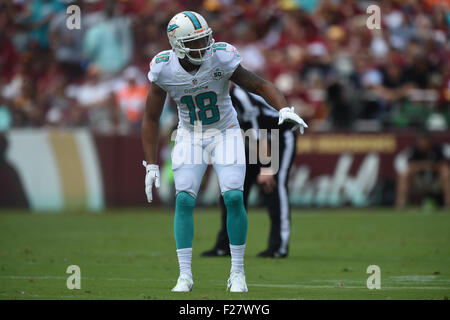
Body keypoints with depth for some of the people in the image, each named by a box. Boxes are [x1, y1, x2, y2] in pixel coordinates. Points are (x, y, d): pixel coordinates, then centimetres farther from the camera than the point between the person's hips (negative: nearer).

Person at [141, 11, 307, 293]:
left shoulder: (221, 59, -23)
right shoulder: (164, 69, -17)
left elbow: (260, 86, -14)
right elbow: (151, 118, -5)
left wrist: (284, 109, -34)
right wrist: (151, 166, -7)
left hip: (225, 133, -1)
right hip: (190, 137, 1)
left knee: (234, 198, -13)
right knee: (184, 200, -12)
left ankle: (237, 273, 1)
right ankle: (185, 275, -3)